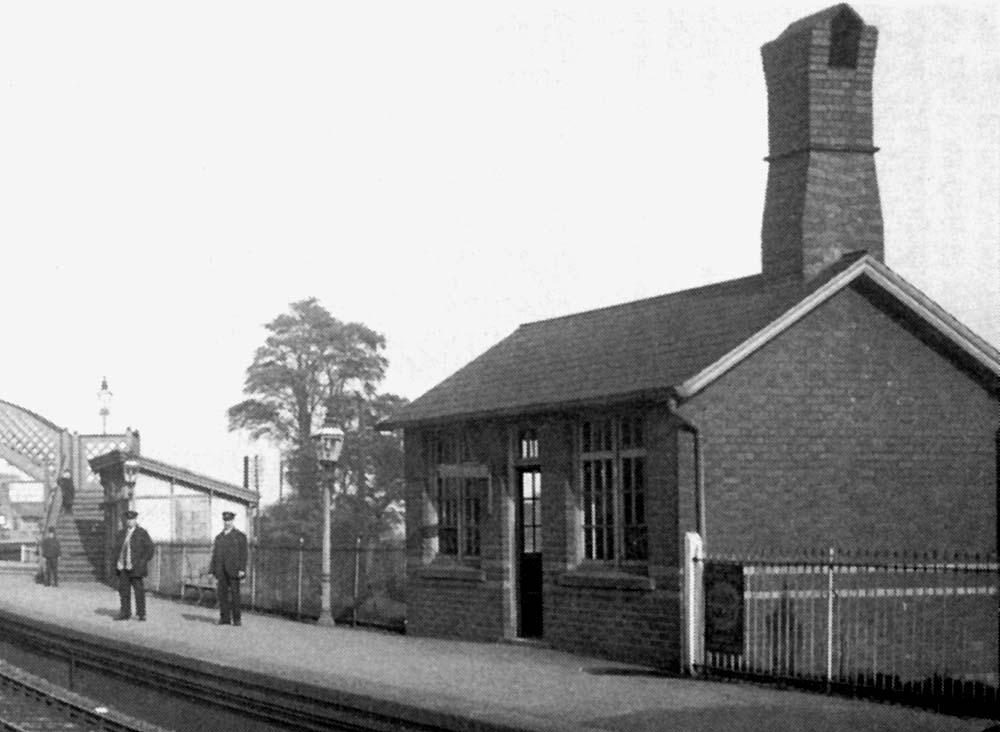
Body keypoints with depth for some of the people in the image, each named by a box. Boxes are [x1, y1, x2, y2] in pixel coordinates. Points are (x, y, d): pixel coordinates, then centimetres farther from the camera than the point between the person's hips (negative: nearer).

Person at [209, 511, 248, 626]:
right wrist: (212, 571, 7)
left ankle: (236, 619, 0)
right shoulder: (219, 537, 15)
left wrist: (242, 569, -13)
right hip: (221, 570, 4)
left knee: (234, 593, -5)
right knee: (222, 593, 1)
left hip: (234, 569, -4)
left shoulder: (240, 536, 2)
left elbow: (243, 554, -4)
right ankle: (224, 618, 4)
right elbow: (215, 555, 14)